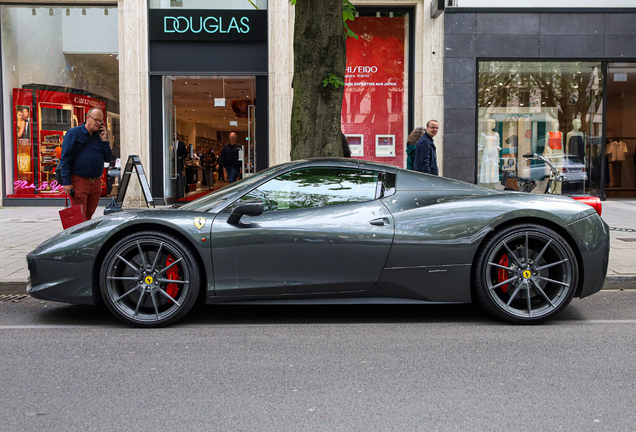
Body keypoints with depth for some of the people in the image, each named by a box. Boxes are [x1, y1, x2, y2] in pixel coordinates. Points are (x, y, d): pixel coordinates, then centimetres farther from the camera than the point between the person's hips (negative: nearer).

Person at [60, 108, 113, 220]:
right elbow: (65, 159, -6)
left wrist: (104, 141, -1)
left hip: (96, 183, 5)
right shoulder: (74, 133, -1)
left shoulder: (100, 136, 15)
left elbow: (108, 159, 11)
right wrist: (67, 182, -13)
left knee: (89, 216, 10)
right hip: (79, 181, -5)